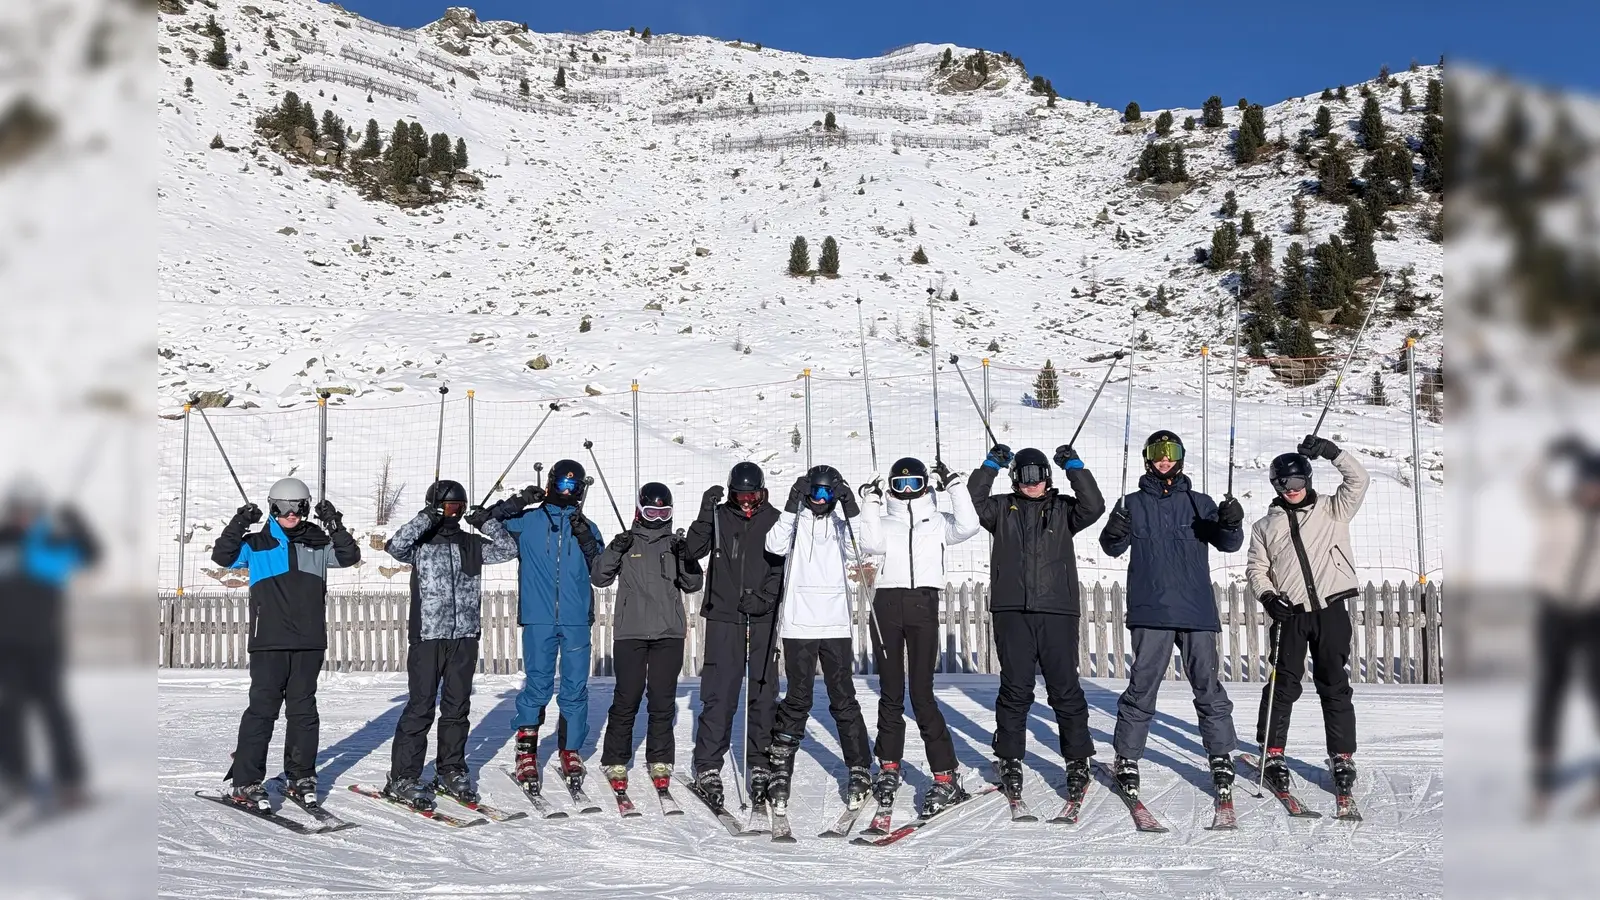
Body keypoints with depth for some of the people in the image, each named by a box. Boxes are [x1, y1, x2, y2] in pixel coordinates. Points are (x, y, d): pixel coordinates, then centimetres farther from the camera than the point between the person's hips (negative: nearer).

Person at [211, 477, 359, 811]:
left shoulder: (318, 544, 11)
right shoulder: (256, 545, 7)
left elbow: (349, 556, 2)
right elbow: (223, 556, -1)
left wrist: (335, 526, -11)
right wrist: (239, 525, -14)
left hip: (309, 642, 3)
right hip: (269, 641, -2)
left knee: (303, 708, 8)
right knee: (263, 708, -5)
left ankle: (300, 777, 17)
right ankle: (246, 782, 1)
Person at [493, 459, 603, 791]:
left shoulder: (587, 527, 14)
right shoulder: (528, 521, 9)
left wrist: (586, 540, -10)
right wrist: (518, 502, -8)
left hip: (576, 620, 2)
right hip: (538, 619, -2)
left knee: (575, 689, 5)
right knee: (537, 687, -4)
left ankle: (571, 751, 16)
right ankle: (526, 752, 8)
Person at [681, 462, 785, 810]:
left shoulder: (774, 520, 6)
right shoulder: (719, 517, 5)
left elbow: (784, 565, 4)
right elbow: (693, 551, -6)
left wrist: (766, 597, -9)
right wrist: (705, 514, -17)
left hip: (763, 618, 1)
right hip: (724, 615, -1)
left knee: (764, 693, 4)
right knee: (719, 693, -3)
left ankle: (762, 765, 13)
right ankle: (708, 768, 5)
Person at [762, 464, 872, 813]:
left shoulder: (841, 522, 8)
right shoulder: (795, 520, 4)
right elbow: (775, 546, -15)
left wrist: (850, 508, -19)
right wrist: (792, 505, -20)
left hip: (836, 624, 1)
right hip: (798, 622, -1)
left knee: (843, 699, 4)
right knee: (798, 700, 0)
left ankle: (859, 771, 13)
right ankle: (780, 770, 11)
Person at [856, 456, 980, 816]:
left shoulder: (938, 519, 16)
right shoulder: (885, 519, 17)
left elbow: (967, 527, -4)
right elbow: (872, 545, -3)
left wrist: (952, 484, -2)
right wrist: (872, 503, -2)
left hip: (924, 601, -2)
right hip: (886, 601, 2)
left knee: (922, 694, -7)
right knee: (890, 691, 5)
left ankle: (946, 777, -3)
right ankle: (888, 767, 17)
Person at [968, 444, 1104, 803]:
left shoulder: (1062, 508, 12)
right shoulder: (1002, 508, 12)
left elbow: (1093, 507, -5)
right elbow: (971, 505, -4)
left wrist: (1074, 467, -7)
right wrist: (990, 466, -7)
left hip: (1057, 611, 0)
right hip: (1012, 611, 0)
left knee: (1065, 689, 2)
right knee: (1015, 689, 2)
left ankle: (1078, 763, 12)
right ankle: (1010, 761, 13)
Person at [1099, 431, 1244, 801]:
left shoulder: (1199, 503, 11)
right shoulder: (1133, 504, 8)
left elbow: (1227, 543, 1)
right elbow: (1113, 547, -1)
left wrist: (1231, 525, -21)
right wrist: (1113, 533, -25)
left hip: (1197, 611, 1)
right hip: (1150, 612, -1)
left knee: (1208, 686, 3)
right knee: (1142, 687, -1)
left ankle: (1221, 757, 14)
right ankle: (1127, 757, 10)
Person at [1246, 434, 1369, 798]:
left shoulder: (1331, 510, 10)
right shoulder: (1265, 526, 12)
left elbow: (1358, 480, -2)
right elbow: (1256, 569, 11)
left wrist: (1332, 451, -13)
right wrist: (1267, 596, -6)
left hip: (1330, 609, 0)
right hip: (1290, 614, 0)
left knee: (1335, 686, 3)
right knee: (1284, 684, 0)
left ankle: (1343, 758, 10)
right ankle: (1273, 755, 9)